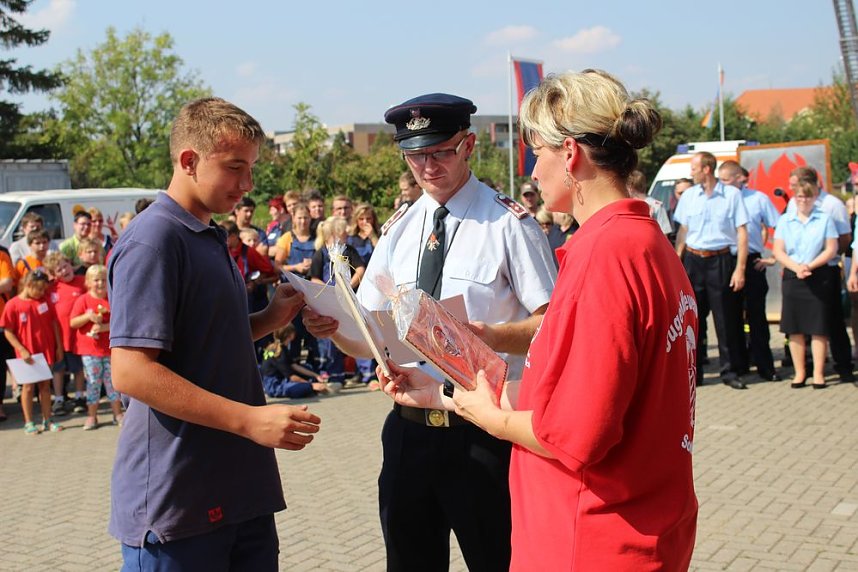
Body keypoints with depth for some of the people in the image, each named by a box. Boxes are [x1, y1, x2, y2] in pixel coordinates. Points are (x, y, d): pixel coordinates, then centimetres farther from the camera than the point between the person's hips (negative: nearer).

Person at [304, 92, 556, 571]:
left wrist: (495, 336, -29)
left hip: (482, 434, -5)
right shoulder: (399, 229, 9)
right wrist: (331, 325, -13)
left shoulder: (509, 223, -7)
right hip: (408, 430, 5)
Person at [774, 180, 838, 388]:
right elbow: (778, 251, 2)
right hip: (792, 277, 2)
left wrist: (810, 266, -14)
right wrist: (796, 267, -13)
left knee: (818, 328, -2)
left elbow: (831, 250, -2)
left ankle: (818, 373, 5)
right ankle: (799, 373, 12)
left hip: (818, 277, -2)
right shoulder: (785, 221, 7)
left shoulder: (825, 219, 3)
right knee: (794, 328, 4)